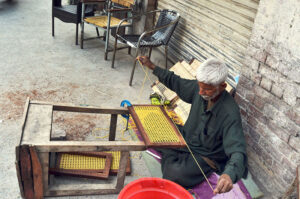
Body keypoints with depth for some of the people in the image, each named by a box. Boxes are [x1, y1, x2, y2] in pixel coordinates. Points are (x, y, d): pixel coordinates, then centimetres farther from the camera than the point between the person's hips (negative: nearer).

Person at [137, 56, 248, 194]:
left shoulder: (230, 114, -34)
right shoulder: (199, 88, -14)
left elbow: (238, 151, -41)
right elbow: (176, 82, 5)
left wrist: (230, 175, -62)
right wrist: (152, 66, 4)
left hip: (205, 156, -6)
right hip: (186, 137, 6)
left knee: (174, 174, -29)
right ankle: (172, 158, 0)